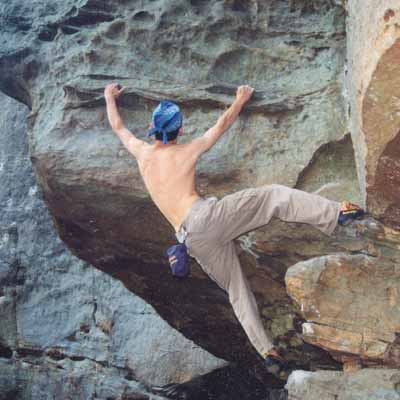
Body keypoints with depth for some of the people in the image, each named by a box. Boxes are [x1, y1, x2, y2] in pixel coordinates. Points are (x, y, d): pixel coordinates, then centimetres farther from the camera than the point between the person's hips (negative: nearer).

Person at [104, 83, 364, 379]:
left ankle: (267, 350, 1)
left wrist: (110, 98, 53)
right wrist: (241, 99, 40)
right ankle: (337, 214, -25)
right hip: (207, 215, -4)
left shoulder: (142, 153, 18)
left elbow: (117, 126, 37)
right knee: (274, 195, -4)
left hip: (191, 239, 4)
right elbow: (223, 124, 24)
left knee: (237, 289, 9)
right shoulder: (187, 151, 11)